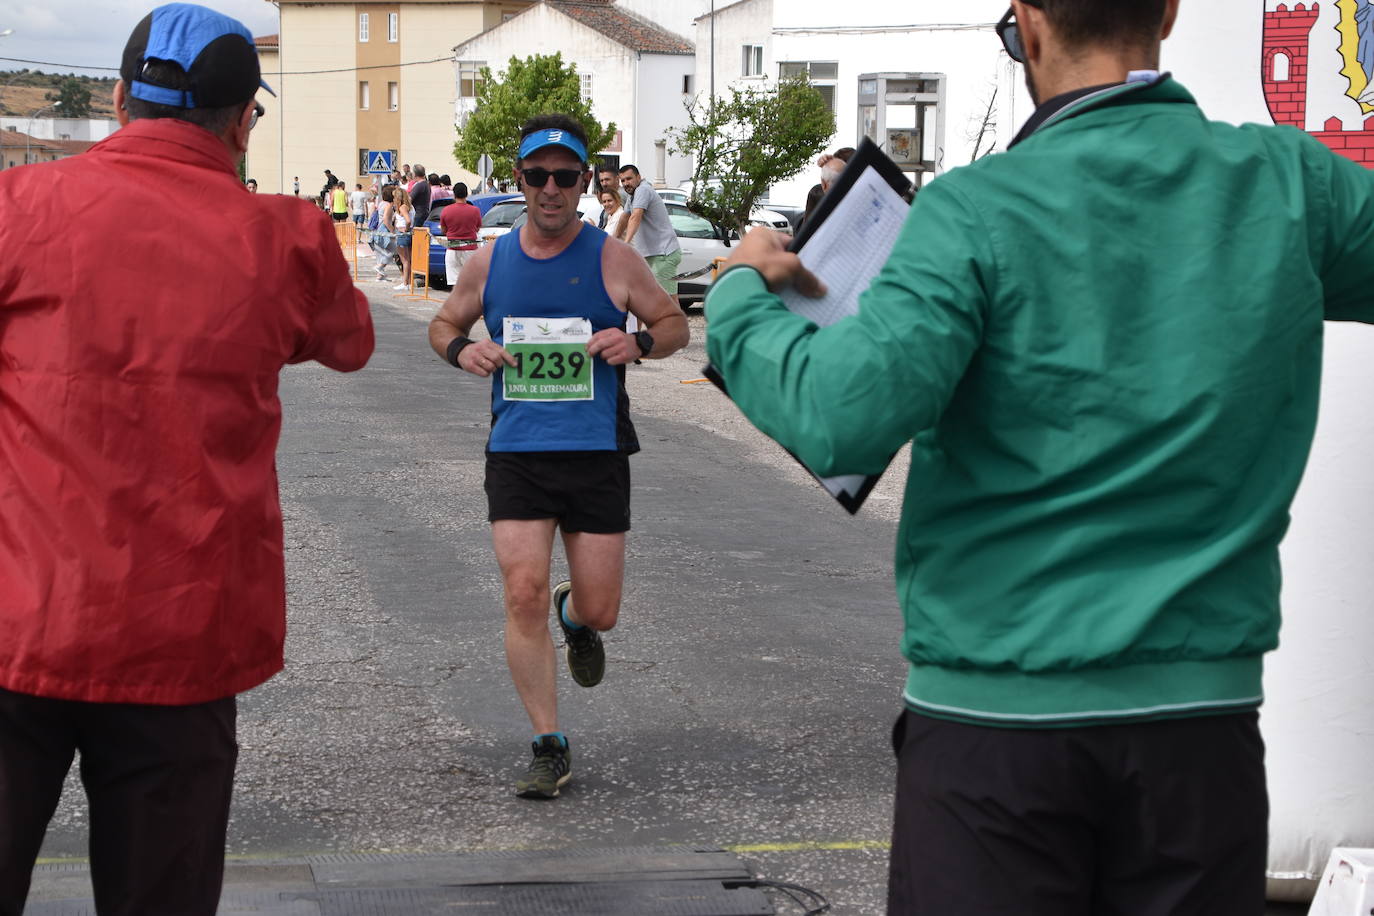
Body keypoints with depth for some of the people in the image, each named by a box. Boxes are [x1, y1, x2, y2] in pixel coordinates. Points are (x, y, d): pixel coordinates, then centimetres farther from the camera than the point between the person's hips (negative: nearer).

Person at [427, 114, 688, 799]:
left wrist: (639, 342, -14)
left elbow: (676, 324, 8)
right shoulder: (488, 262, 5)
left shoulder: (613, 260, -1)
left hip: (596, 453, -1)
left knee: (600, 612, 3)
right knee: (524, 596, -10)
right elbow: (443, 324, 19)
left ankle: (574, 616, 44)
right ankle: (549, 748, 2)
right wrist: (460, 349, -4)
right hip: (516, 453, 1)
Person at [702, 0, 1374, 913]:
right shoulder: (1290, 182, -1)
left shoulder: (979, 211, -12)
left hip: (997, 707, -3)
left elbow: (840, 420, -21)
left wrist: (742, 292, -3)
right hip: (1200, 707, 3)